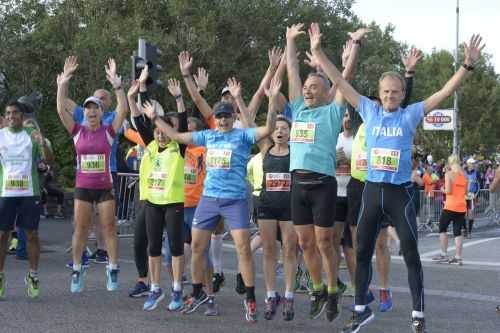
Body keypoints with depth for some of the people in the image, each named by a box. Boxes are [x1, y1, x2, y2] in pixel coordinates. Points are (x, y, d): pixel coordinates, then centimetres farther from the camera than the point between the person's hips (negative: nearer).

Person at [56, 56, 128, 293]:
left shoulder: (109, 131, -2)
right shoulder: (77, 131, 1)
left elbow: (123, 110, -14)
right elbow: (61, 109, -9)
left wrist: (117, 84, -23)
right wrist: (63, 83, -18)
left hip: (105, 187, -1)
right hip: (83, 188, 1)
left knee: (109, 228, 2)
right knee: (80, 229, 4)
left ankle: (113, 269, 10)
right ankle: (77, 270, 13)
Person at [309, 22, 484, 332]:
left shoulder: (411, 114, -1)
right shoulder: (369, 111, 4)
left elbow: (446, 91, -7)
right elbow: (340, 81, 4)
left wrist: (469, 65, -18)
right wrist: (318, 51, 0)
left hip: (400, 193, -2)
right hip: (372, 191, 3)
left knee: (411, 254, -1)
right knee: (363, 252, 9)